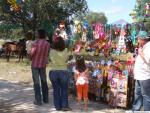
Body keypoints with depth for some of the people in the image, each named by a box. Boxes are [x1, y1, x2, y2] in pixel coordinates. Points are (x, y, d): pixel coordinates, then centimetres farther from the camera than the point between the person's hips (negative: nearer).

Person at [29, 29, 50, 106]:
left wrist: (31, 58, 6)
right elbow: (47, 55, 5)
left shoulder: (36, 42, -16)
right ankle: (45, 99, 21)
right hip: (43, 65, 4)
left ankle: (38, 100, 2)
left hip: (35, 65, -4)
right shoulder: (48, 44, -2)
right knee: (44, 82, 15)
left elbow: (31, 53, -15)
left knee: (36, 83, 1)